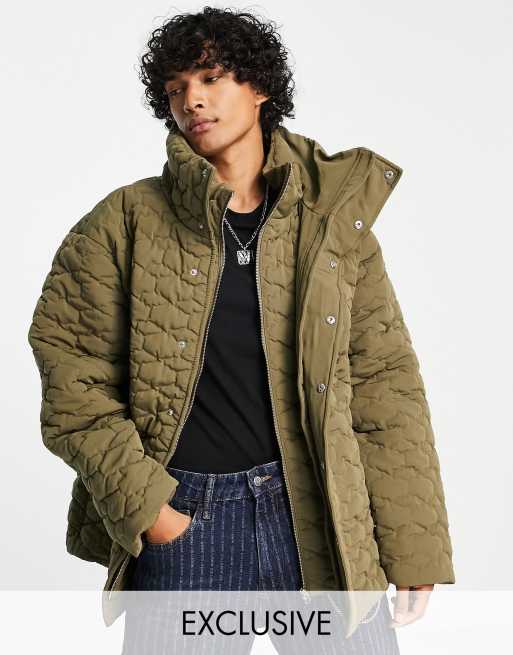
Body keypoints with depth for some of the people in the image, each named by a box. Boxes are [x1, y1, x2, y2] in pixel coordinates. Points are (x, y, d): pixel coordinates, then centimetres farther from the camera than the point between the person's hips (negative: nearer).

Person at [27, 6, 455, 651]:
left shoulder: (335, 221, 4)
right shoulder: (126, 222, 2)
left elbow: (384, 386, 4)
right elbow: (69, 365, 0)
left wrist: (414, 550, 2)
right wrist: (139, 501, -8)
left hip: (321, 518, 1)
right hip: (180, 519, -1)